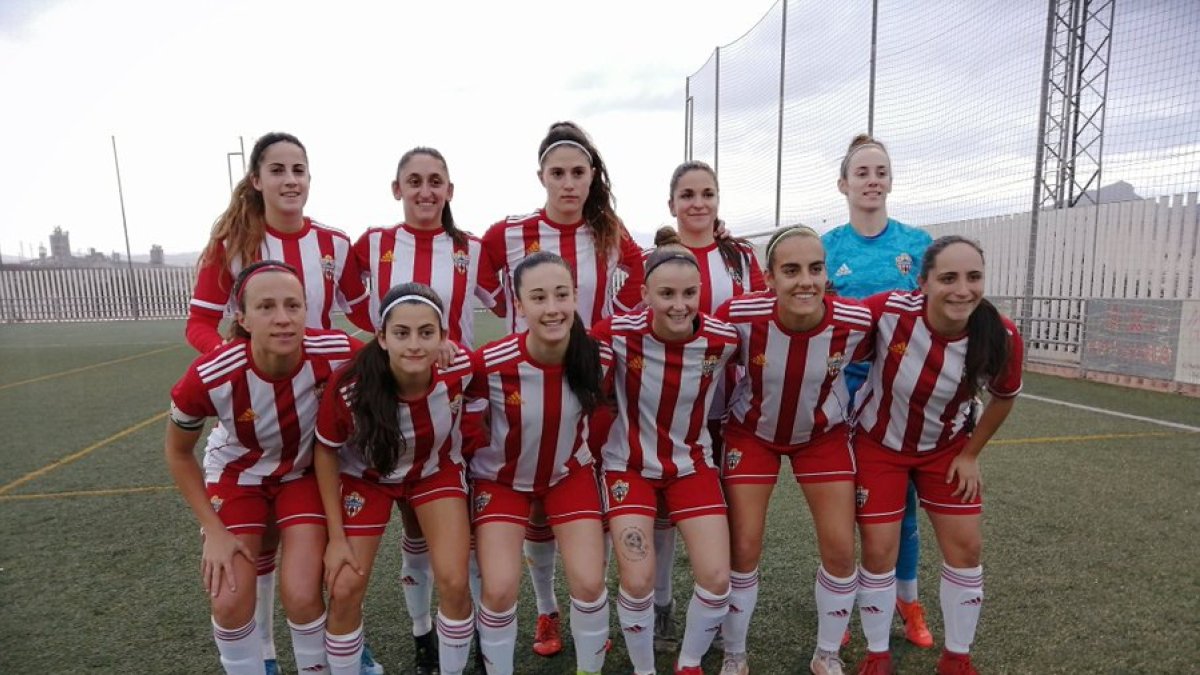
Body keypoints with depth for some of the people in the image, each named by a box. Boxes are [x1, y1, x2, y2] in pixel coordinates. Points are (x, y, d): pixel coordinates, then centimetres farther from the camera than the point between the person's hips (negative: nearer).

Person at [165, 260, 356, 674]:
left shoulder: (335, 353, -33)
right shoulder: (208, 377, -31)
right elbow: (178, 454, -10)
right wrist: (214, 530, -9)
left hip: (304, 472, 0)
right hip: (238, 474, 1)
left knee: (301, 594, -8)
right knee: (230, 600, -4)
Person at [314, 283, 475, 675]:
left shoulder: (460, 368, -32)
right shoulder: (350, 388, -34)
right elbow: (326, 452, -15)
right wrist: (336, 537, -10)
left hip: (436, 471, 1)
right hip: (367, 477, 0)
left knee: (454, 583, -6)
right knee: (344, 591, -2)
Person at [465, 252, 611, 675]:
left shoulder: (594, 355, -22)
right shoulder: (489, 364, -31)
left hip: (569, 473, 2)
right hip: (502, 478, -1)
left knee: (589, 583, -3)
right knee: (500, 590, -7)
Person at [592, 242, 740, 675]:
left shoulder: (723, 338, -17)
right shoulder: (617, 334, -24)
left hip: (692, 463, 2)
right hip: (629, 464, -2)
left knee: (717, 578, -3)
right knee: (638, 581, -8)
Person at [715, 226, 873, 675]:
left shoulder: (856, 321, -26)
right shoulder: (740, 316, -31)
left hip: (823, 435, 2)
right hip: (752, 433, -1)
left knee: (840, 549, 2)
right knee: (744, 549, 1)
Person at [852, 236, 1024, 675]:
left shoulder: (1002, 337, -23)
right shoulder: (888, 310, -33)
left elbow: (1004, 396, -2)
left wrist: (970, 454, 2)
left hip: (946, 447, 3)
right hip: (879, 444, -2)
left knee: (965, 547, 6)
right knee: (879, 551, 1)